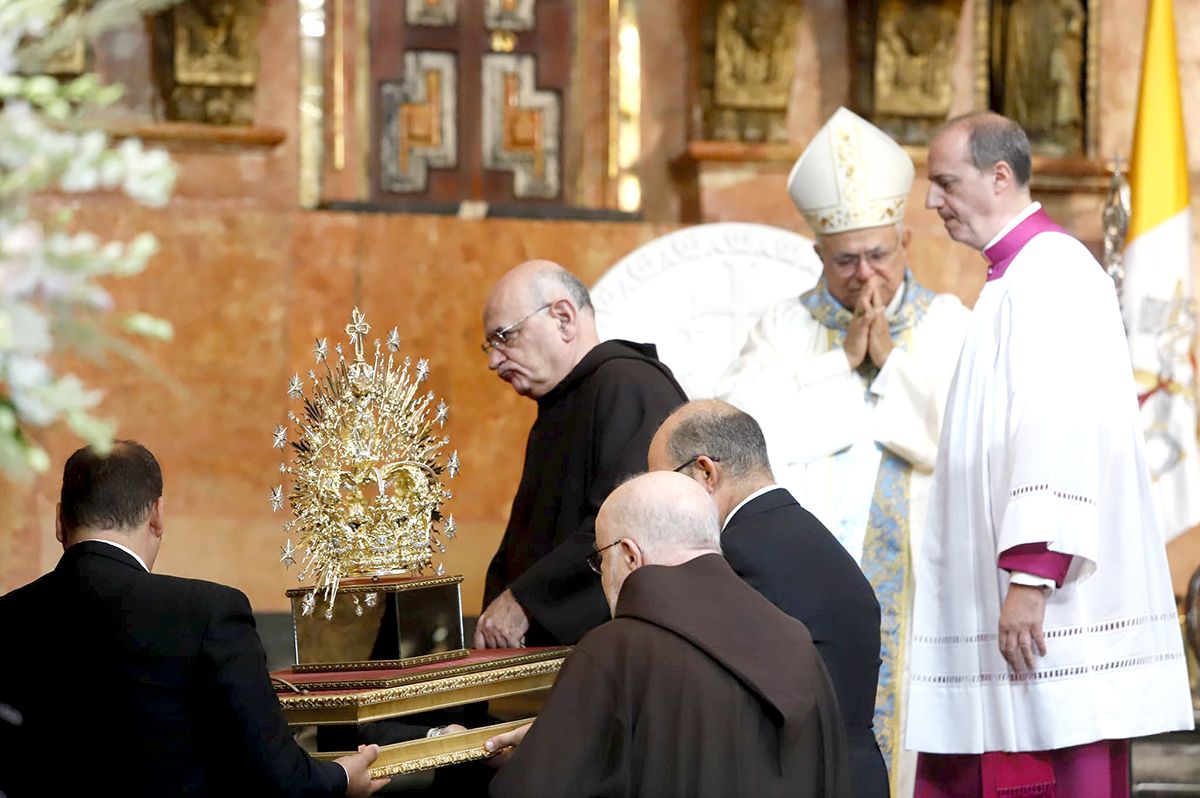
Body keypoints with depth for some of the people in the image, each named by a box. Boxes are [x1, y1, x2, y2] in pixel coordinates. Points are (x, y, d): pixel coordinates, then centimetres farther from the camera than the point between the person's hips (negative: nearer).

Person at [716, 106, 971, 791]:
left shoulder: (949, 327, 8)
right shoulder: (786, 330, 11)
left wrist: (892, 359, -7)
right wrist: (844, 362, -5)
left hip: (915, 575, -1)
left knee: (901, 727, -6)